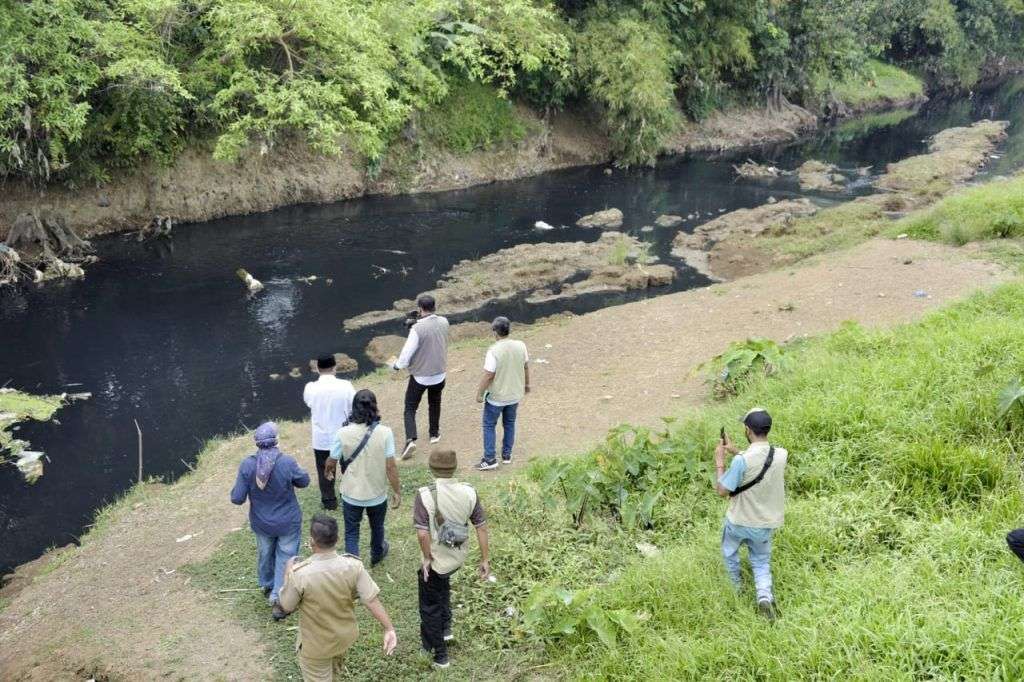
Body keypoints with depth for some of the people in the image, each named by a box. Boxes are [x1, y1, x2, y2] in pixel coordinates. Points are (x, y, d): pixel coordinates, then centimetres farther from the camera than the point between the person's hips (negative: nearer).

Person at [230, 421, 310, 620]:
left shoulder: (247, 465, -21)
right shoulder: (287, 463, -25)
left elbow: (237, 498, -15)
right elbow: (304, 481, -6)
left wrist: (242, 487, 5)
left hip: (261, 523, 3)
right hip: (288, 522, -3)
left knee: (264, 554, 26)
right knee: (284, 558, 14)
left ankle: (267, 586, 49)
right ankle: (278, 600, 14)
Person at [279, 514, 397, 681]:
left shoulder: (300, 574, -31)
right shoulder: (353, 566, -23)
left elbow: (287, 606, -14)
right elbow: (372, 600, -20)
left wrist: (288, 574, 0)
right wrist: (389, 629, -11)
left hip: (316, 645, -4)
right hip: (345, 636, 4)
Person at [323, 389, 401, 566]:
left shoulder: (343, 433, -19)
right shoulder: (385, 433, -20)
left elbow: (331, 461, -5)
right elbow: (390, 467, -17)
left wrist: (327, 472, 18)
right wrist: (397, 492, -3)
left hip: (351, 495, -1)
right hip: (377, 494, 1)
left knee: (351, 533, 17)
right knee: (377, 528, 28)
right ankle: (376, 555, 53)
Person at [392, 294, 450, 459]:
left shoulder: (417, 329, -24)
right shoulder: (444, 322, -7)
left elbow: (407, 352, -19)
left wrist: (397, 365, 0)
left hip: (419, 375, -5)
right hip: (439, 373, 5)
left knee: (410, 409, 6)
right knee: (434, 403, 28)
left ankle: (410, 439, -11)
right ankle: (434, 433, 39)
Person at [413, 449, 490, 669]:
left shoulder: (425, 495, -22)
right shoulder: (469, 493, -10)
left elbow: (422, 534, -28)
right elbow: (481, 527, -6)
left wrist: (427, 558, -11)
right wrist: (485, 559, 3)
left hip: (436, 560, -5)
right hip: (458, 558, 5)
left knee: (430, 606, 16)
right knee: (443, 585, 36)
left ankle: (439, 654, 29)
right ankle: (445, 628, 40)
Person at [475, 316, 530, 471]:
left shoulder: (494, 351, -25)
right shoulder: (520, 346, -9)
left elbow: (488, 375, -22)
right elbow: (526, 366, 4)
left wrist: (479, 393, -9)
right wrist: (527, 384, 21)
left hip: (496, 397, -5)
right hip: (515, 394, 5)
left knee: (489, 425, 10)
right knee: (509, 424, 21)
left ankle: (489, 459, 10)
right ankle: (507, 455, 30)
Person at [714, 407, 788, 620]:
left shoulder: (742, 460, -30)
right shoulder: (781, 455, -13)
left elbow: (723, 491, -19)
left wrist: (719, 461, -10)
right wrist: (735, 451, 9)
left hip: (740, 522, -3)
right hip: (766, 525, 3)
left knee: (729, 551, 28)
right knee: (761, 562, 23)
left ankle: (736, 588, 45)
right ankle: (764, 595, -1)